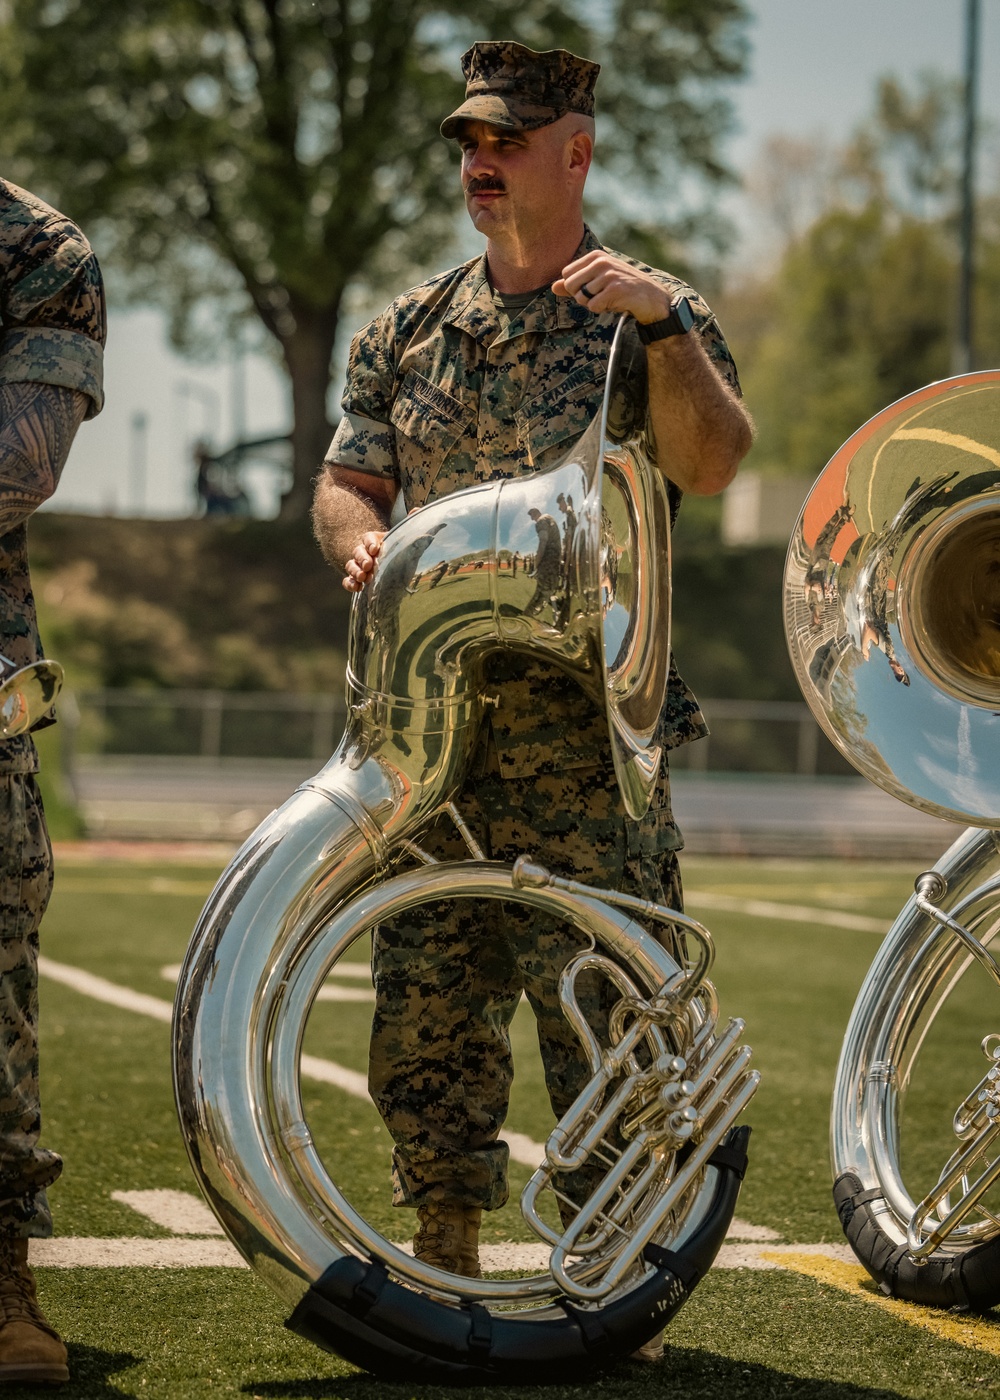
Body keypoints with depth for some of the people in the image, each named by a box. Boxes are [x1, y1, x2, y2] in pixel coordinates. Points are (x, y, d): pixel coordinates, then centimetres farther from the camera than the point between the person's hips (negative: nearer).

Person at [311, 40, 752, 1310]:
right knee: (423, 1009, 6)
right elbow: (343, 481, 15)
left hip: (586, 722, -4)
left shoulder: (653, 318, 4)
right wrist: (358, 537, -7)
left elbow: (709, 466, -12)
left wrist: (668, 329, -25)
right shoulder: (407, 331, 16)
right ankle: (443, 1269, 18)